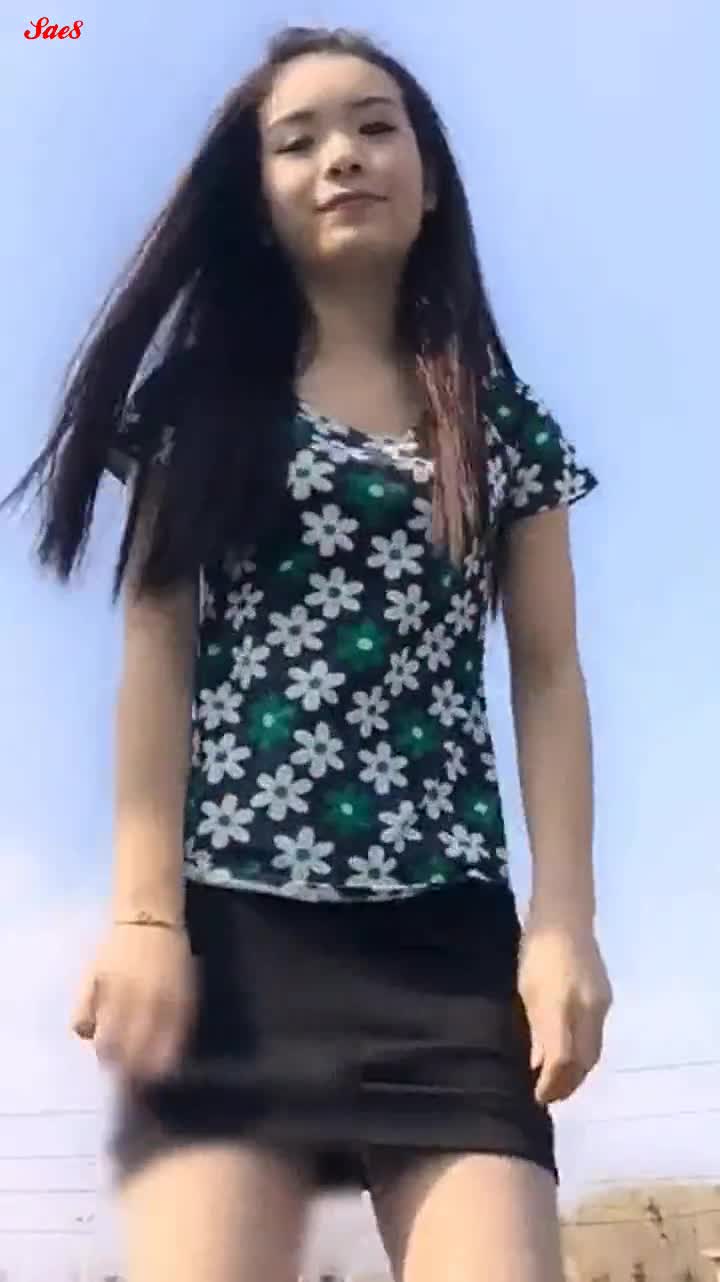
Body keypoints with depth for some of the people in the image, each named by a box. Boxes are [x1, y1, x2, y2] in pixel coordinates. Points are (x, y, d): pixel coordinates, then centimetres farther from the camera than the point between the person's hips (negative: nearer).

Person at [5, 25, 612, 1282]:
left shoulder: (504, 422, 14)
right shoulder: (203, 401, 11)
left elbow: (549, 681, 9)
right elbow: (157, 653, 3)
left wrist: (565, 922, -2)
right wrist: (144, 912, -8)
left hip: (448, 932, 1)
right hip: (232, 923, -1)